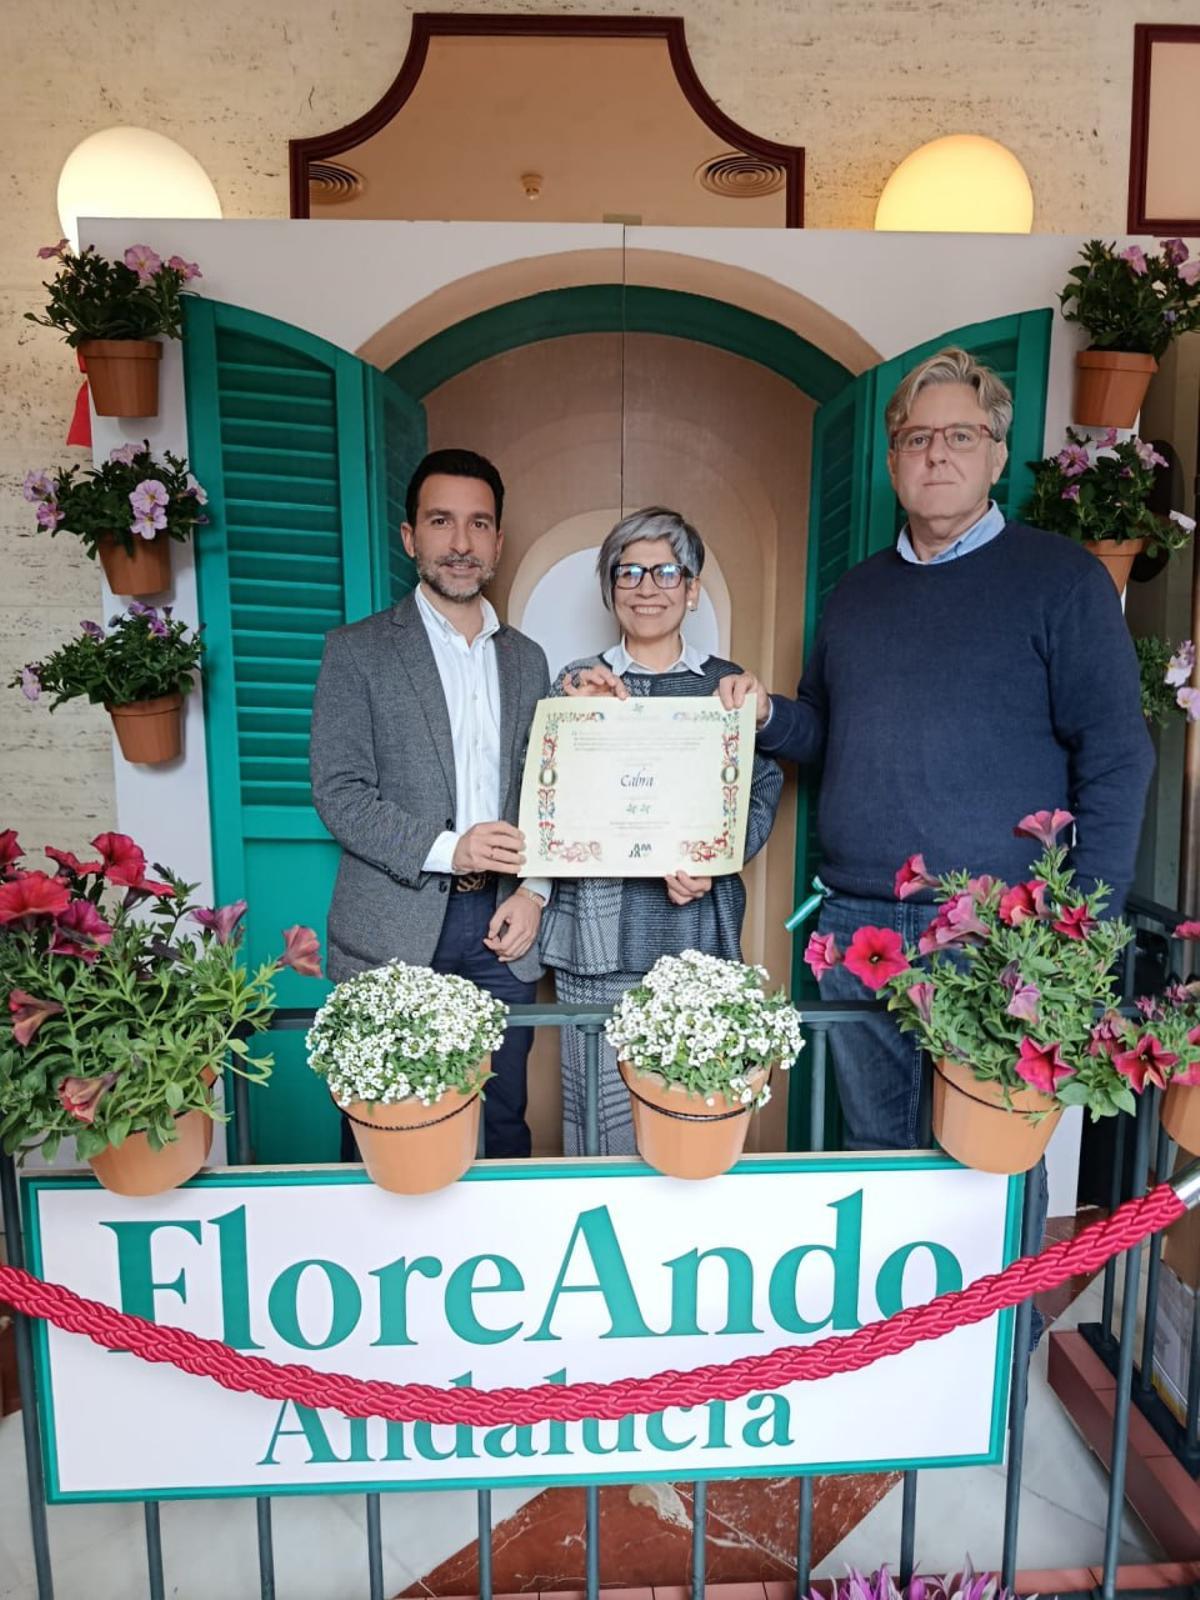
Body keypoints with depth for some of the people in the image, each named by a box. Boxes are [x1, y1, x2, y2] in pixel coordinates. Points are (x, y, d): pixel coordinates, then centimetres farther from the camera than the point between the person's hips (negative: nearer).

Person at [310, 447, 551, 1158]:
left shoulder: (527, 658, 13)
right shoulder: (358, 650, 0)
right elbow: (339, 794, -7)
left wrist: (535, 891, -1)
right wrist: (446, 848, -18)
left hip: (500, 927, 3)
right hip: (393, 933, -3)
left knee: (505, 1120, 11)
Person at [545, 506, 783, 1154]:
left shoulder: (728, 684, 10)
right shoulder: (578, 683, 8)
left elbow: (763, 791, 7)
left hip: (700, 930, 1)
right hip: (599, 930, 0)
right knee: (601, 1116, 2)